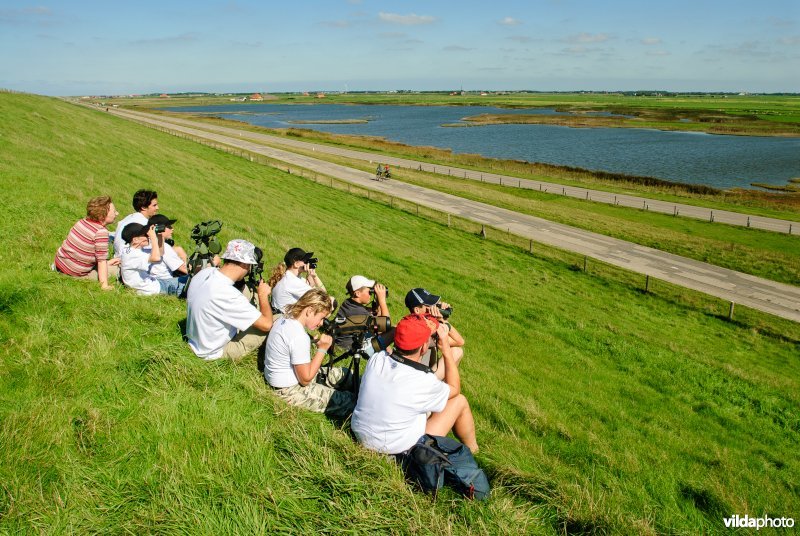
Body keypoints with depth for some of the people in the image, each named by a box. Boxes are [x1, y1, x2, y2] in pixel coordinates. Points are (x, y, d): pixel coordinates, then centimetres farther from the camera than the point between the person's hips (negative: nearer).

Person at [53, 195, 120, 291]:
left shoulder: (82, 222, 2)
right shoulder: (101, 232, -23)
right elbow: (101, 260, -22)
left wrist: (106, 262, 12)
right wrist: (104, 285, -19)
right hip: (75, 274, -8)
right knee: (116, 269, -3)